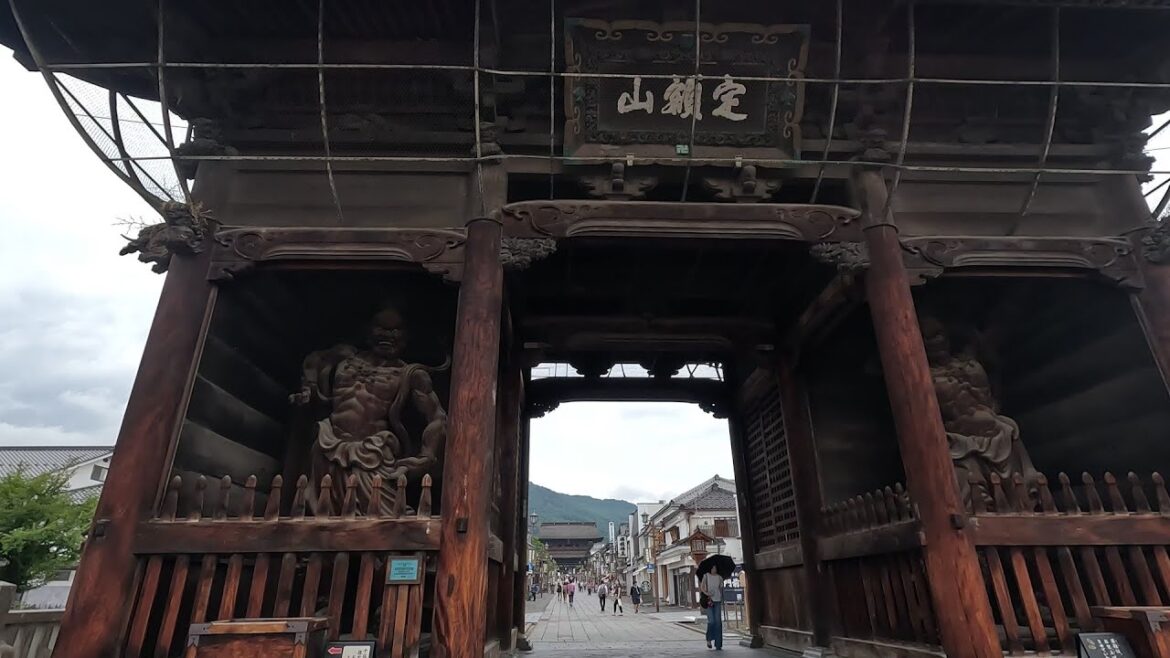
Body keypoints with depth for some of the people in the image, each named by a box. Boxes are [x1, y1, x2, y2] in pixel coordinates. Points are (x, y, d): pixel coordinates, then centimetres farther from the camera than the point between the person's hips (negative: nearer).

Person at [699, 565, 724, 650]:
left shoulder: (719, 577, 7)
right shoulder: (706, 575, 0)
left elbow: (721, 590, 14)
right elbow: (702, 587, -3)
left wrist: (722, 602, 12)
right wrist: (706, 593, -22)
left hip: (717, 601, 2)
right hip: (709, 601, -2)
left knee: (718, 622, -2)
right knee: (711, 621, -11)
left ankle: (718, 645, 5)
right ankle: (709, 639, 15)